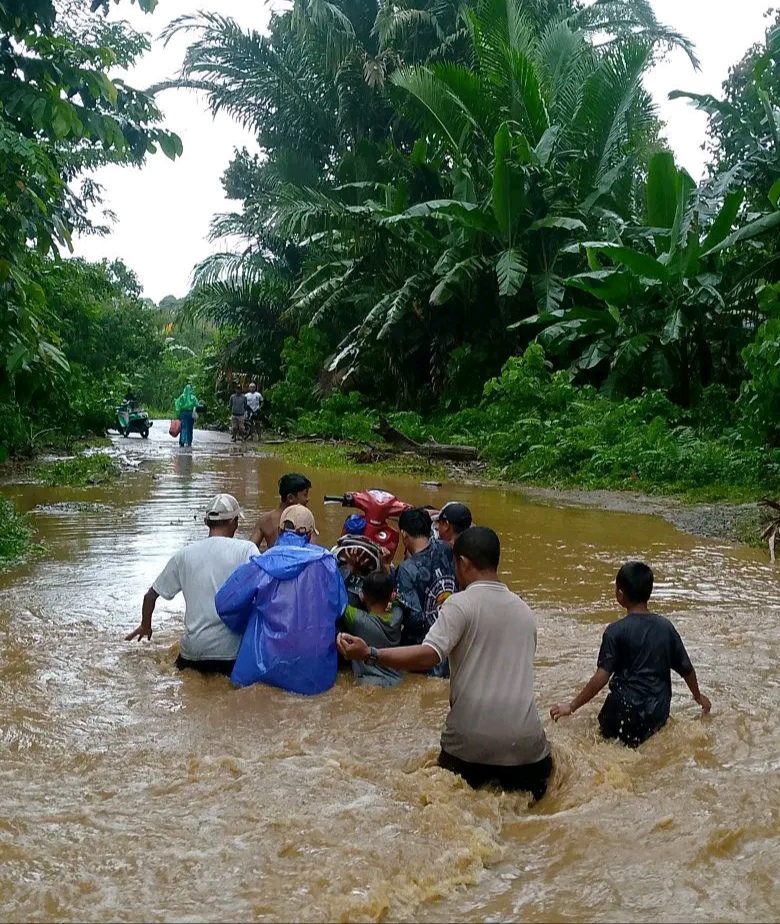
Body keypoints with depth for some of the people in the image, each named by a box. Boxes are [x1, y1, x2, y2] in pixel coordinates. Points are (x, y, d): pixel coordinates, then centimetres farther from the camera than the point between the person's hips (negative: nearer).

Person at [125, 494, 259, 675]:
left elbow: (151, 595, 13)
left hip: (194, 650, 3)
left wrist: (145, 626, 29)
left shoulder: (185, 554, 6)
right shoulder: (246, 549, -4)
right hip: (231, 651, -3)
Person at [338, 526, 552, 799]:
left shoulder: (461, 603, -7)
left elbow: (427, 656, -20)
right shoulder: (523, 610, 11)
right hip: (523, 737, 3)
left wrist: (369, 654, -16)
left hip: (471, 737, -3)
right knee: (536, 792, 24)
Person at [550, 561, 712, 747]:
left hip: (626, 709, -4)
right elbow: (686, 668, 14)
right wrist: (698, 696, 32)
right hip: (659, 711, 4)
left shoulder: (616, 631, -9)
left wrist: (571, 706, -6)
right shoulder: (666, 627, 5)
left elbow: (601, 678, -14)